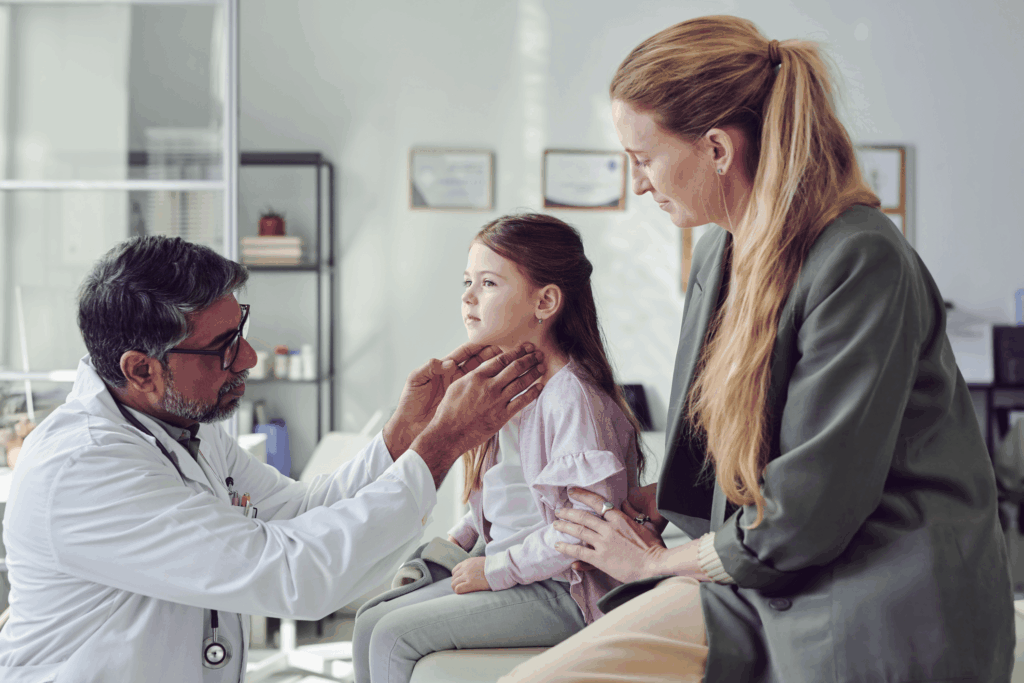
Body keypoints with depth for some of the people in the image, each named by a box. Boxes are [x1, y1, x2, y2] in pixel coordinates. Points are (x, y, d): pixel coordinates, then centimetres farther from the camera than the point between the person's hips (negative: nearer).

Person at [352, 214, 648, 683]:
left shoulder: (572, 395, -20)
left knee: (395, 637, -14)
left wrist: (496, 568, -18)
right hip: (500, 571, 9)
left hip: (561, 592, -9)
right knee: (370, 624, 5)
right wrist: (455, 541, 6)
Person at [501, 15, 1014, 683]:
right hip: (757, 584, 7)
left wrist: (659, 558, -4)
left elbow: (808, 507, -18)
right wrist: (641, 501, 17)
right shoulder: (718, 253, 9)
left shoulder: (860, 262, -18)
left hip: (880, 614, -6)